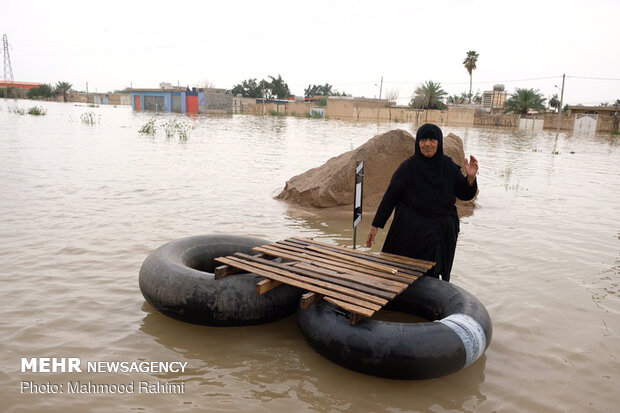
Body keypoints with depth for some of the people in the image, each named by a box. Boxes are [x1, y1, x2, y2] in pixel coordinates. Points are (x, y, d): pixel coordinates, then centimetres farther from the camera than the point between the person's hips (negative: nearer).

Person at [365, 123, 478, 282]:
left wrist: (471, 177, -15)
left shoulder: (449, 166, 1)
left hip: (442, 234, 3)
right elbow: (390, 197, -5)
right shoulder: (408, 167, -7)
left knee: (432, 277, 7)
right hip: (411, 232, -2)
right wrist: (375, 226, -6)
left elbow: (465, 195, 6)